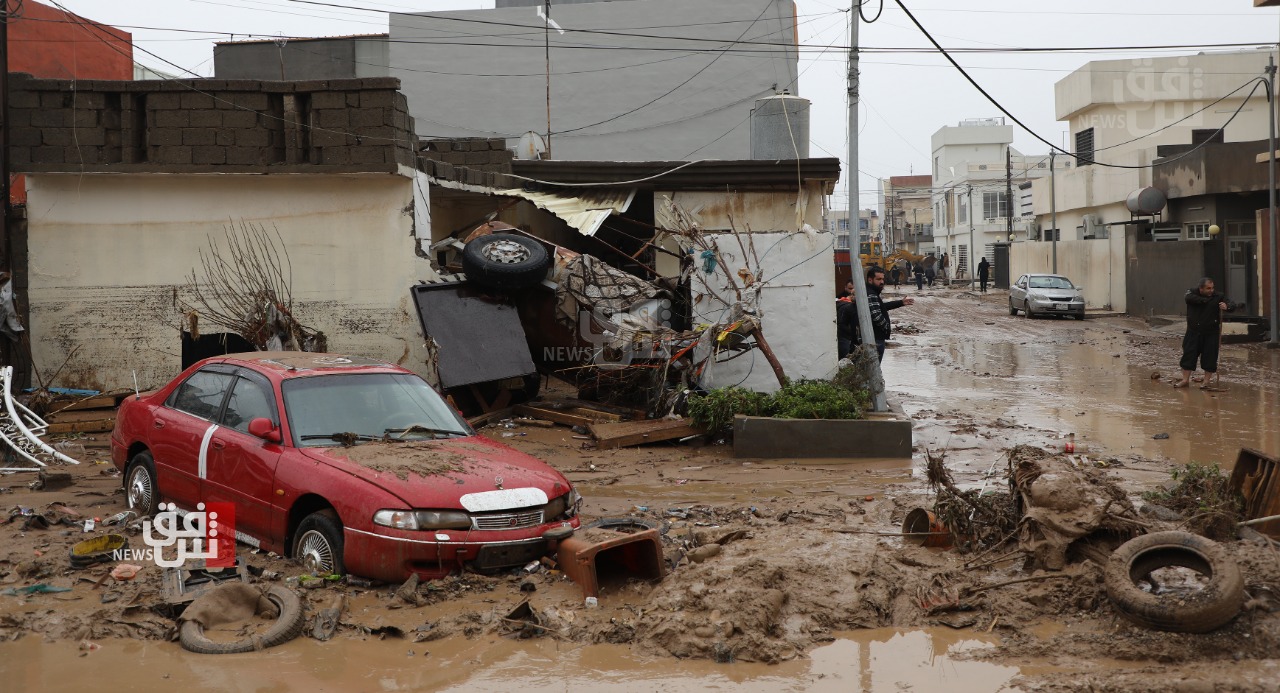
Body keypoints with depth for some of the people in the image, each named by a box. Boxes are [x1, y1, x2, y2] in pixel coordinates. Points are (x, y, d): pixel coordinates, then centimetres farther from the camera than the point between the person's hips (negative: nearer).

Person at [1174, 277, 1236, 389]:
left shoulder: (1218, 297, -3)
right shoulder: (1193, 293, -1)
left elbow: (1232, 305, -8)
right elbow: (1188, 298, -23)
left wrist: (1226, 307, -32)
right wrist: (1205, 300, -23)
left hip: (1211, 334, -1)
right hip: (1193, 332, 1)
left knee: (1209, 357, 1)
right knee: (1188, 355, 2)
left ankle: (1206, 381, 14)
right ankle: (1185, 380, 11)